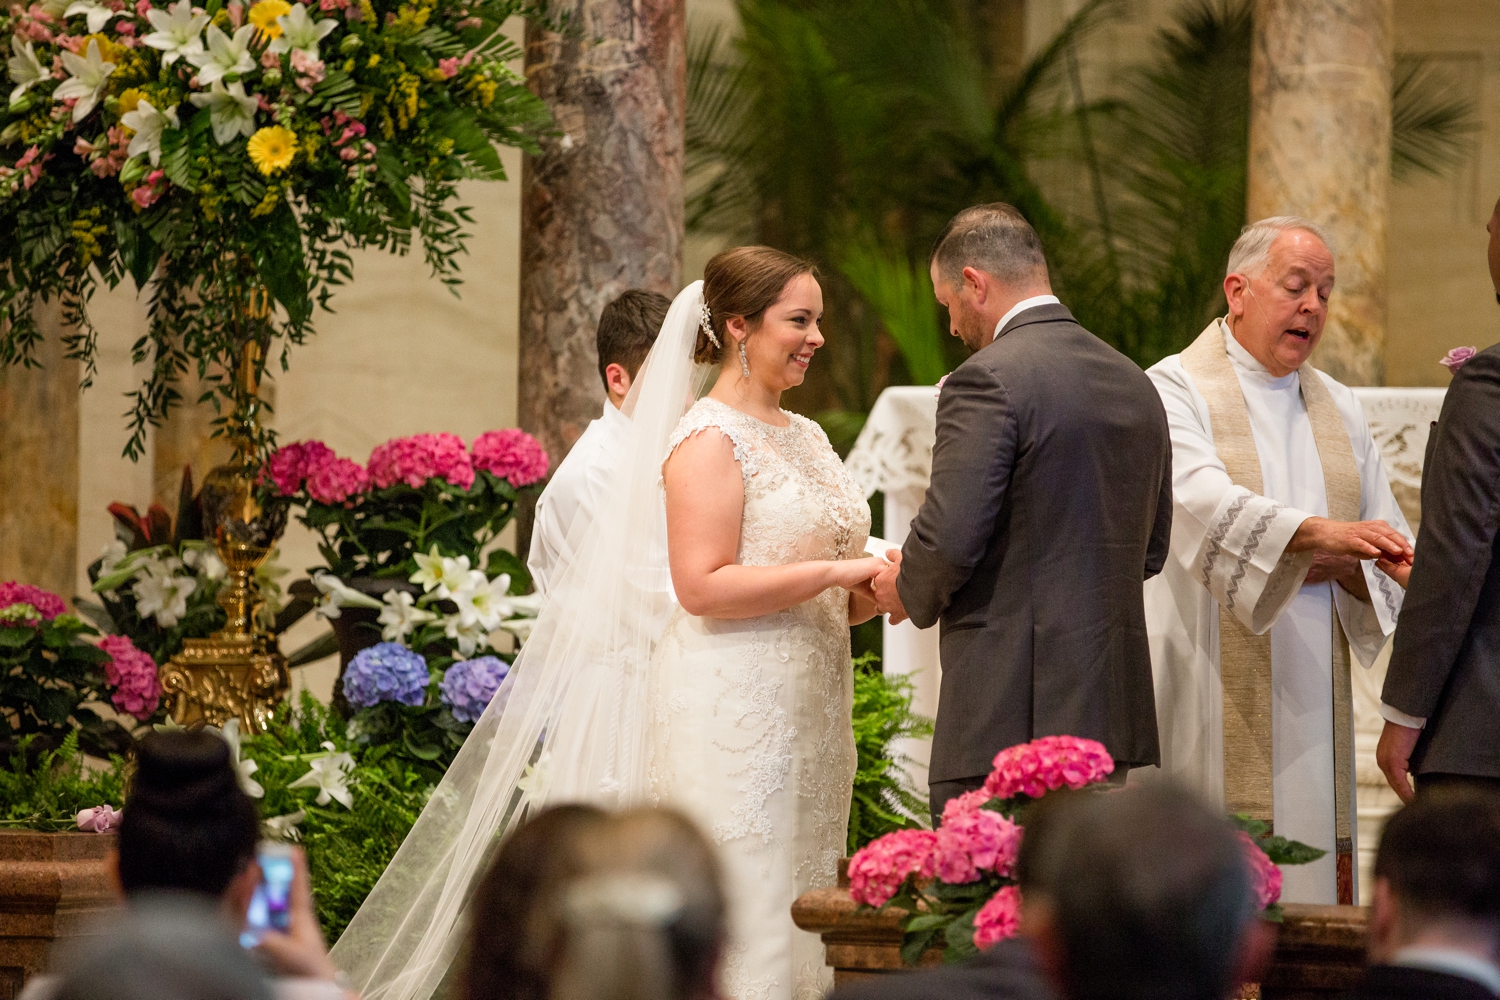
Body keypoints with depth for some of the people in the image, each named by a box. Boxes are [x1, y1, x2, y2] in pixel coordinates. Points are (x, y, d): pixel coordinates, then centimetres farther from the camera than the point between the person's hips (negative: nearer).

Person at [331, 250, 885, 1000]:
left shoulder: (806, 438, 16)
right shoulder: (708, 439, -9)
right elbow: (702, 586, -19)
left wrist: (877, 589, 0)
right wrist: (834, 572, -17)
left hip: (806, 710, 8)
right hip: (729, 710, -8)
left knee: (798, 905, 7)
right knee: (741, 917, -10)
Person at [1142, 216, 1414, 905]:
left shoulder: (1339, 414, 18)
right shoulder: (1175, 391, 0)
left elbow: (1394, 561, 17)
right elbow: (1202, 502, -20)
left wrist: (1341, 568, -6)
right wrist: (1317, 532, -35)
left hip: (1312, 705, 6)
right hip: (1212, 711, -6)